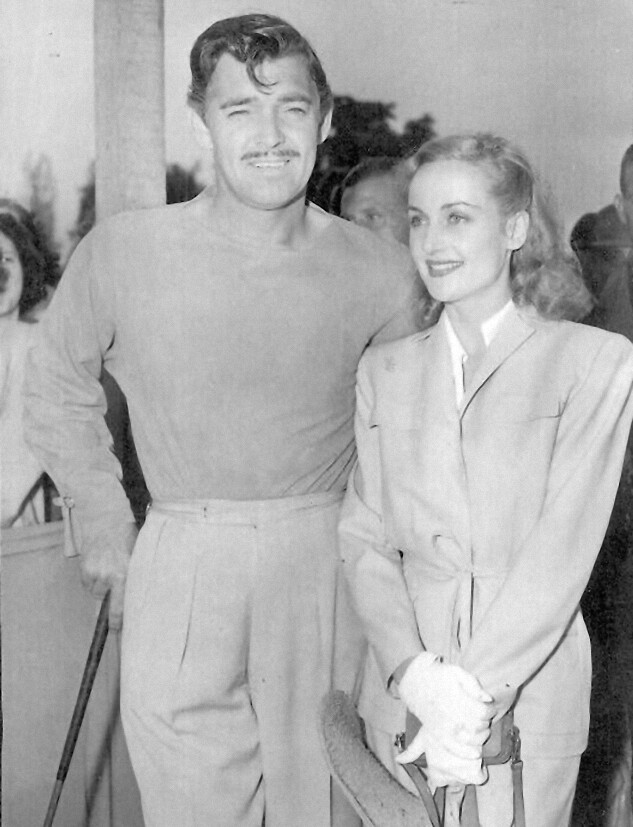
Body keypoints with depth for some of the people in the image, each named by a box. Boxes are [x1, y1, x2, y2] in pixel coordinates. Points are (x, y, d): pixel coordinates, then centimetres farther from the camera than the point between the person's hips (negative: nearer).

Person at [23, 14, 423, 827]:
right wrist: (105, 532, 6)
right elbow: (57, 393, 8)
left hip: (328, 574, 1)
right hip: (181, 570, 0)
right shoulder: (120, 253, -7)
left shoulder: (382, 275, -4)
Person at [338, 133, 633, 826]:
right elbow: (364, 538, 0)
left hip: (530, 687, -2)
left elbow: (565, 546, -11)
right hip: (403, 693, 3)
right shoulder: (384, 370, 6)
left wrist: (477, 691, -16)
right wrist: (414, 670, -15)